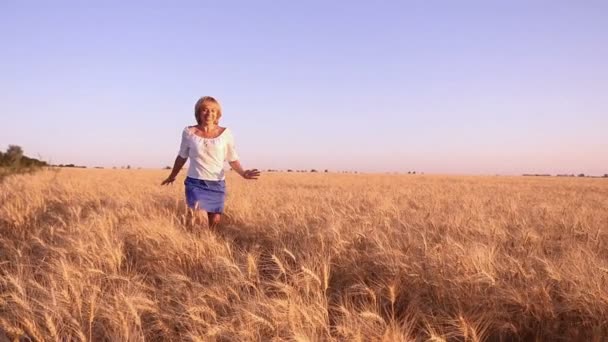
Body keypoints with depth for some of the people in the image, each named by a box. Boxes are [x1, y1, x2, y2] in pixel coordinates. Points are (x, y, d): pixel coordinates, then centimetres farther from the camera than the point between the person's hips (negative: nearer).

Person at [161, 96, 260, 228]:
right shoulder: (189, 132, -1)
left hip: (217, 184, 1)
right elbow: (182, 157, 14)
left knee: (215, 220, 5)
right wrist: (172, 176, 24)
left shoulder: (225, 133, -2)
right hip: (195, 183, -1)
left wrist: (243, 173, -17)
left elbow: (232, 159, 2)